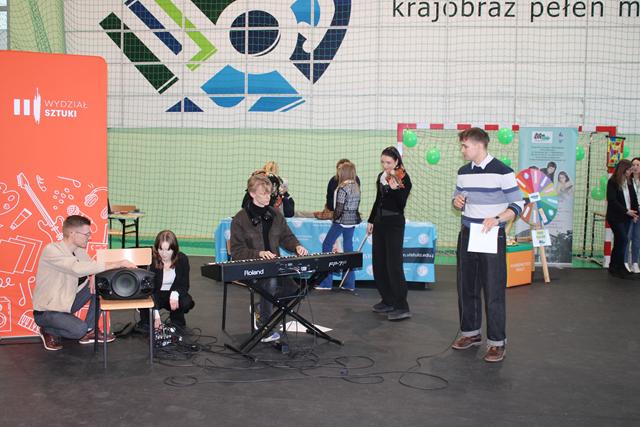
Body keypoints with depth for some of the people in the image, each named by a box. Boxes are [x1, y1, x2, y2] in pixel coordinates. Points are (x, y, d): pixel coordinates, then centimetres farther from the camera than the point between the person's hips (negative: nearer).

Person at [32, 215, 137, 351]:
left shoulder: (79, 250, 0)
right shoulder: (51, 250, -24)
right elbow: (77, 268, -38)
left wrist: (94, 276, -16)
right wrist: (117, 264, -38)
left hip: (67, 302, 8)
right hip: (46, 311, -8)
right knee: (79, 329, -31)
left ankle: (90, 331, 1)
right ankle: (48, 331, 1)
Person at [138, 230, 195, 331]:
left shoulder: (182, 259, -15)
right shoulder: (153, 261, -21)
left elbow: (184, 285, -10)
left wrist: (175, 293, -35)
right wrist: (156, 314, -35)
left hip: (174, 294, 1)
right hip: (157, 295, -1)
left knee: (187, 302, -30)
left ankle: (177, 323, 3)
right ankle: (145, 324, 1)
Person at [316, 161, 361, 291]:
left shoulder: (343, 188, -16)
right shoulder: (356, 187, 8)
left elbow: (339, 208, -18)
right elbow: (356, 205, 11)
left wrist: (334, 217, -2)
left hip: (342, 220, -7)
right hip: (353, 221, 7)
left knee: (327, 245, 4)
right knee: (348, 247, 12)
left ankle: (326, 282, 4)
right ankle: (349, 283, 13)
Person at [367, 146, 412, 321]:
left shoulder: (403, 178, -10)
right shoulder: (381, 176, 10)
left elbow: (401, 205, -18)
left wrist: (395, 188, -33)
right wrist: (371, 220, 22)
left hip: (394, 223, -8)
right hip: (379, 222, 8)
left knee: (394, 264, -12)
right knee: (378, 263, 10)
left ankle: (402, 307, -10)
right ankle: (388, 301, 21)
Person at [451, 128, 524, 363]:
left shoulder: (502, 171, -10)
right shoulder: (463, 172, 10)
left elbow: (518, 205, -9)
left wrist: (497, 219, -24)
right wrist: (457, 201, -1)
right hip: (467, 236, 6)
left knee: (493, 292, -4)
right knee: (466, 288, 12)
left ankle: (497, 342, 5)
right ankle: (470, 332, 27)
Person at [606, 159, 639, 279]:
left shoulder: (628, 182, 10)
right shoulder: (612, 182, -10)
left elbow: (634, 198, 12)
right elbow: (612, 200, -16)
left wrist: (634, 212, -1)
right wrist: (626, 211, -18)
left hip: (627, 217, 7)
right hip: (616, 217, -7)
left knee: (619, 242, 9)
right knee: (623, 240, -12)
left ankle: (613, 267, 16)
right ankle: (620, 268, -4)